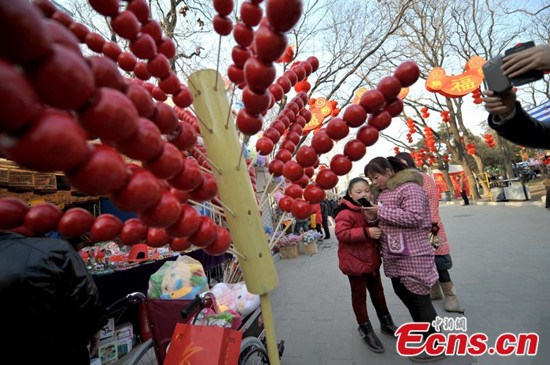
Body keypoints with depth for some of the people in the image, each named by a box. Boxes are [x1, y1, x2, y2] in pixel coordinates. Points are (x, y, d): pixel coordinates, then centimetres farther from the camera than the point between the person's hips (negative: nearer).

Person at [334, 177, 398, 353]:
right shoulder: (345, 212, -20)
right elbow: (341, 233, -31)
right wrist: (366, 232, -35)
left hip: (371, 258, 8)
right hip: (355, 260, -8)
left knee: (378, 292, 22)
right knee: (359, 295, 8)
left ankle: (386, 323, 41)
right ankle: (366, 330, 27)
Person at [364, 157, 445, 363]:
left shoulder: (409, 188, -15)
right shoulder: (381, 193, 12)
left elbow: (414, 217, -26)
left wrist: (381, 211, -23)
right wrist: (373, 217, -2)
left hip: (413, 256, -9)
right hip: (394, 256, 9)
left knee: (420, 299, 2)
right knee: (403, 294, 20)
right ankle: (422, 332, 41)